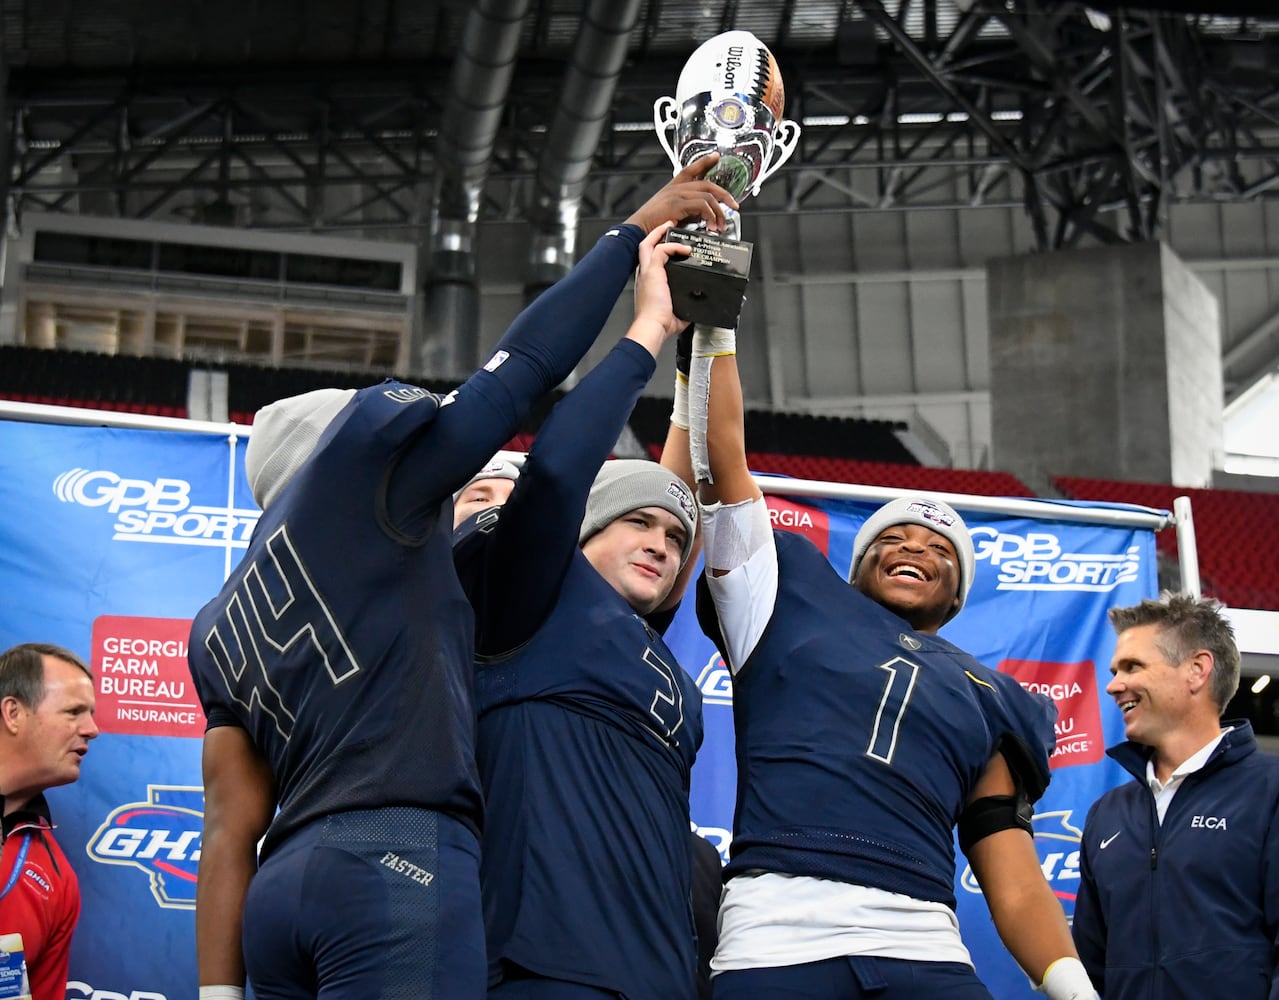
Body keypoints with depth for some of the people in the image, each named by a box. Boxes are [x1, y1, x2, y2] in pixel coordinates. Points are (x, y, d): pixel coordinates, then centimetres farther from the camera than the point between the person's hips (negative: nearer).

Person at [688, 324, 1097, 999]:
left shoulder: (988, 701, 24)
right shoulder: (793, 601, 21)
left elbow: (1018, 887, 17)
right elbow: (724, 458, 16)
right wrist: (713, 329, 15)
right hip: (774, 941, -2)